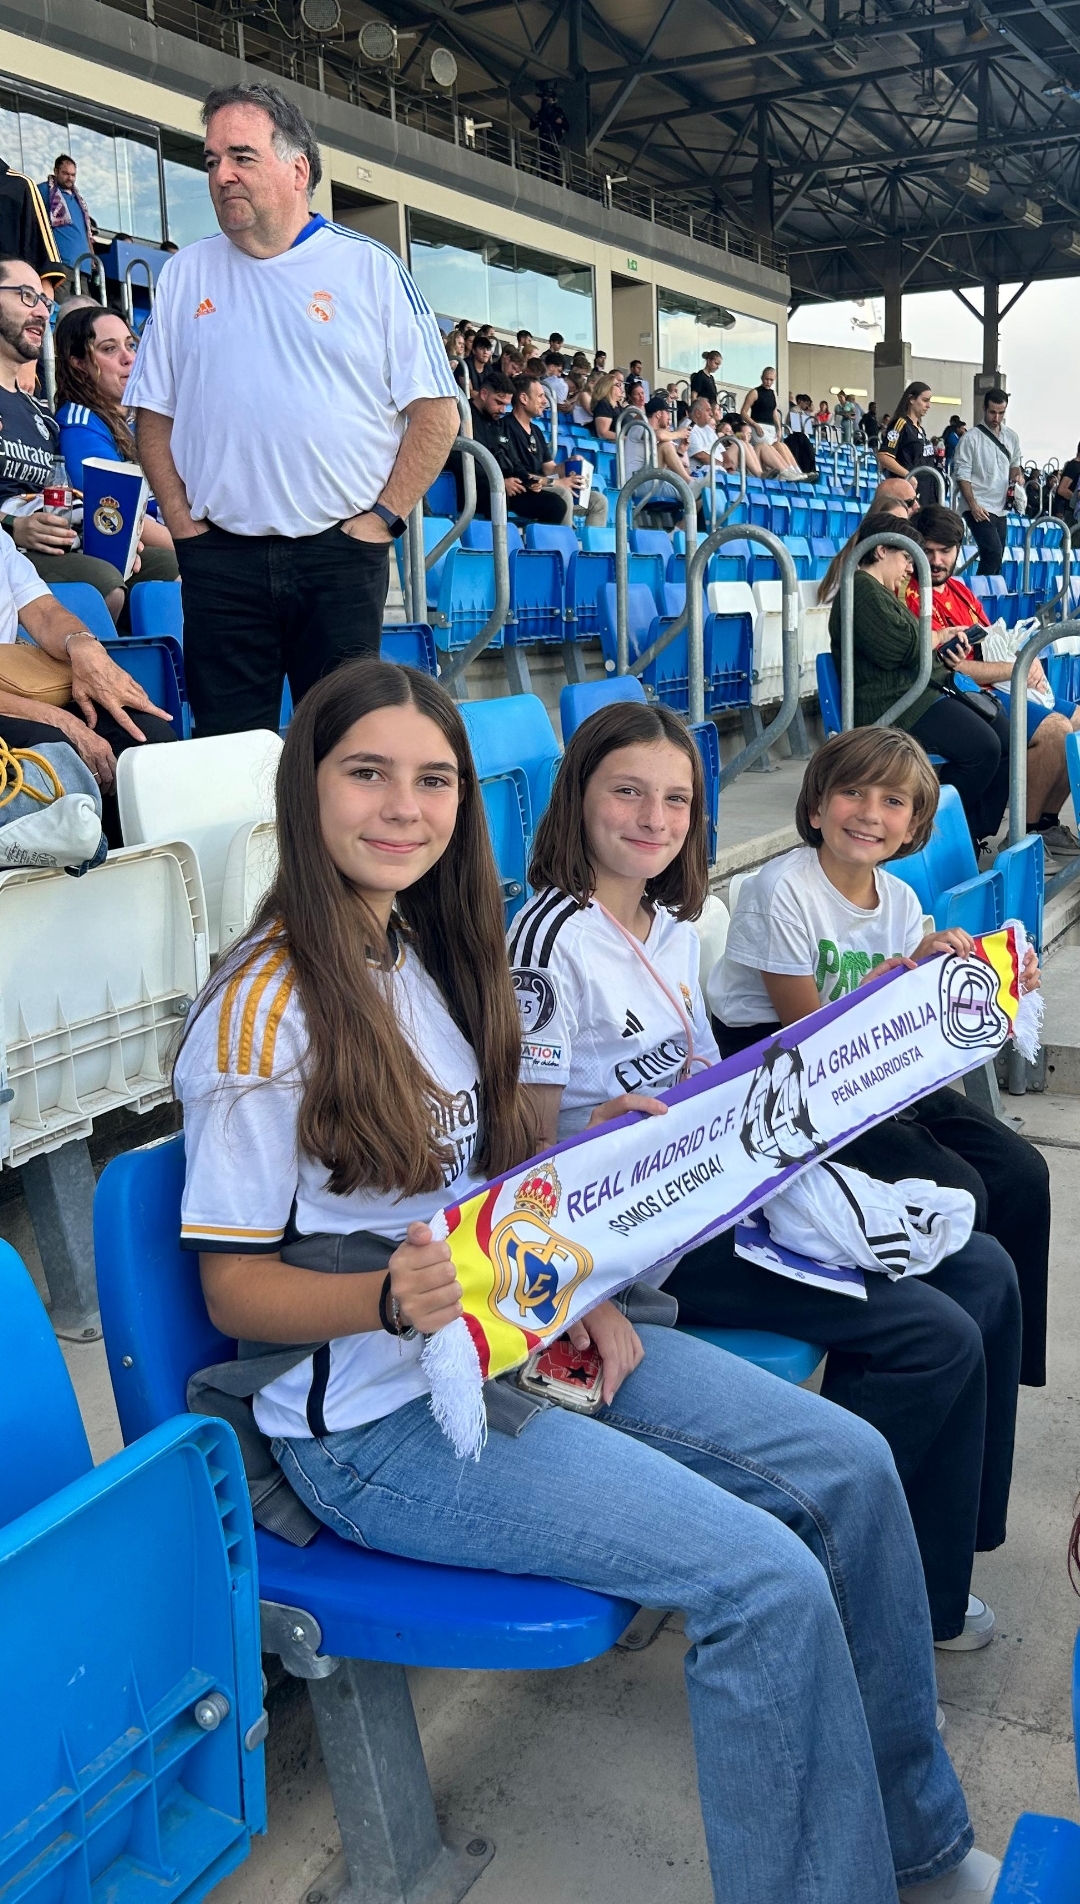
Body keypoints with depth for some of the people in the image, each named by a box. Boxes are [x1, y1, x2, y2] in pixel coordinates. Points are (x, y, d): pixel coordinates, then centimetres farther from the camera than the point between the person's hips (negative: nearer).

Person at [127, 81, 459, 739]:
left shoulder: (371, 269, 3)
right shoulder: (187, 274, 11)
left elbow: (437, 410, 0)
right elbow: (154, 412, 13)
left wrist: (382, 518, -6)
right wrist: (180, 518, 2)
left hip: (341, 553, -2)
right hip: (220, 555, 2)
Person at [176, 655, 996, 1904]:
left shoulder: (428, 955, 8)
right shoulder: (261, 1014, -17)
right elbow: (233, 1288, -14)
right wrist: (392, 1299, -32)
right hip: (379, 1418, -8)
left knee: (849, 1465, 1)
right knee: (766, 1579, -19)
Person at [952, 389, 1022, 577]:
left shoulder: (1012, 437, 12)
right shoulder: (971, 438, -5)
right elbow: (962, 474, -8)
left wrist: (1016, 475, 1)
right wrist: (973, 505, -17)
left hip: (1001, 508, 6)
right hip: (980, 508, -6)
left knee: (996, 559, 6)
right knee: (993, 553, -22)